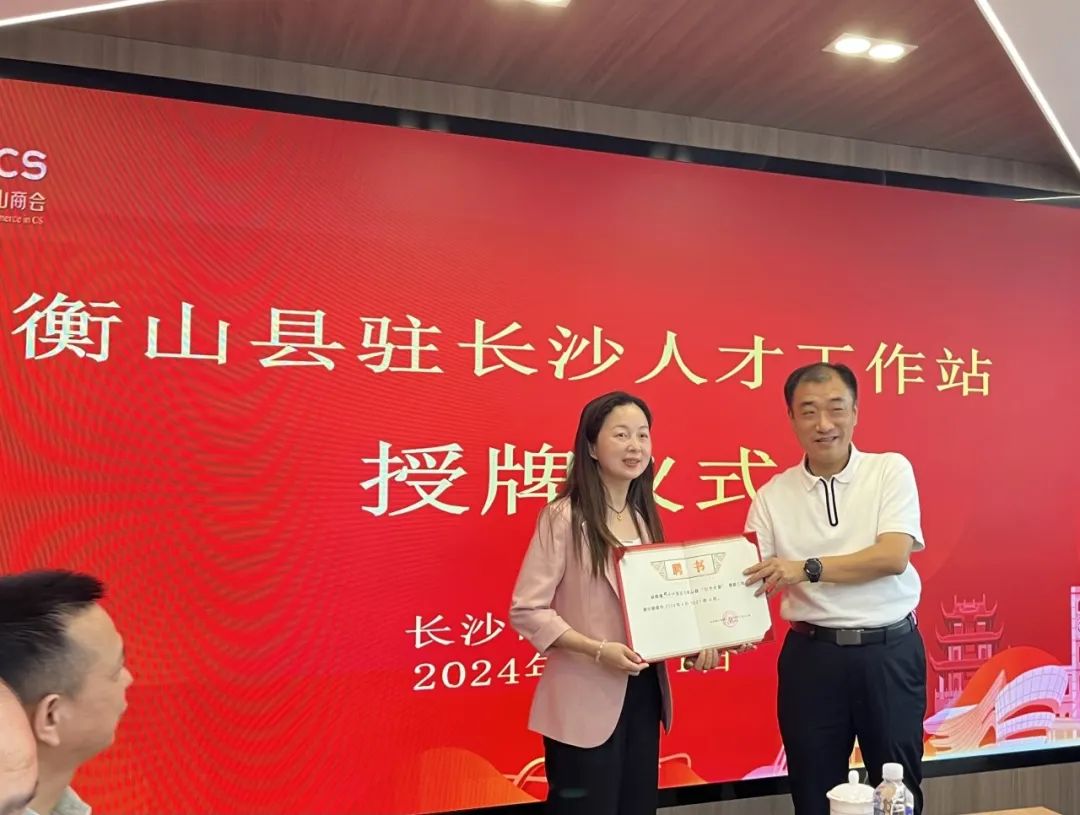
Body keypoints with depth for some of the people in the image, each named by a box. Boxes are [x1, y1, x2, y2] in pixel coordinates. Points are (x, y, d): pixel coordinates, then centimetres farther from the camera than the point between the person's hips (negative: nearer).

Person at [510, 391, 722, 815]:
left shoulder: (645, 518, 10)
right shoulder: (563, 517, -13)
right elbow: (526, 611, -16)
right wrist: (597, 650, -24)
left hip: (644, 691, 7)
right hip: (586, 700, -7)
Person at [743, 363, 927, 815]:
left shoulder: (891, 470, -4)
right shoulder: (774, 494, 0)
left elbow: (892, 557, -15)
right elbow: (752, 578, -1)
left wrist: (808, 568, -21)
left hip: (890, 651, -1)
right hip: (811, 655, 1)